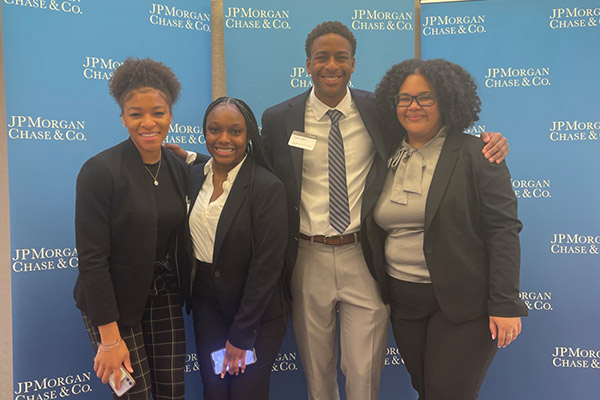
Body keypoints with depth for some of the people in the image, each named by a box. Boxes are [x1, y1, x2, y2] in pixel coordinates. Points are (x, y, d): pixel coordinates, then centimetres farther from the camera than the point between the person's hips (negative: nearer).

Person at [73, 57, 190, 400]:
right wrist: (109, 338, -15)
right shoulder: (100, 170, -15)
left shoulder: (180, 169, 1)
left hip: (165, 297, 5)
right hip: (114, 302, -4)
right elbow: (92, 258, -16)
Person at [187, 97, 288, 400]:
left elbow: (266, 267, -19)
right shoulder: (194, 176, -1)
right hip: (206, 306, 5)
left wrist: (240, 336, -16)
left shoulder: (268, 188, -19)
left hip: (256, 315, -4)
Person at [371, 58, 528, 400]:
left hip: (462, 304, -5)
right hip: (403, 301, 5)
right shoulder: (388, 158, 7)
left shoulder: (475, 154, -8)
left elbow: (503, 230, -12)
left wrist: (505, 304, -17)